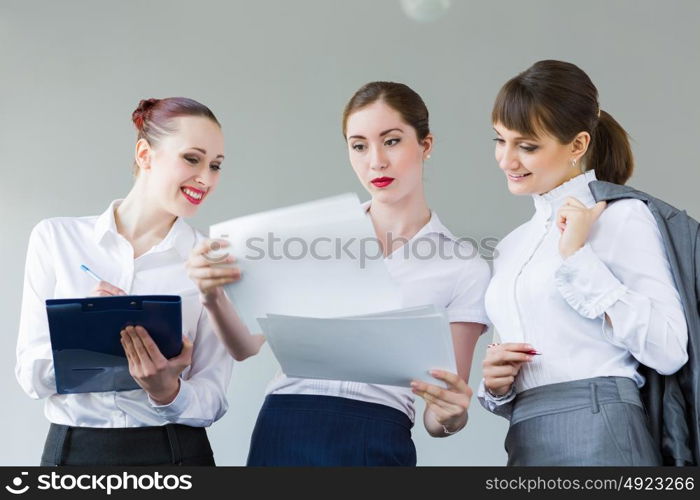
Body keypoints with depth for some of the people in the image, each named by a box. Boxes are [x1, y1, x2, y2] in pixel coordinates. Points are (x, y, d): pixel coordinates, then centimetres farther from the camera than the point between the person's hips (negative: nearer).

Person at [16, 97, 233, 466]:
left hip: (175, 452, 0)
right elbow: (31, 376, -3)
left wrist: (168, 392, -23)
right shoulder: (56, 237, -3)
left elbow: (212, 398, -4)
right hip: (72, 449, 1)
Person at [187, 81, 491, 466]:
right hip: (283, 432, 2)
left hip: (378, 443, -1)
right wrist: (214, 297, -20)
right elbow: (248, 345, 0)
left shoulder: (464, 268, 0)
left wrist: (450, 413, -22)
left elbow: (440, 421, 0)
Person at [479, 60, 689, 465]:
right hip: (525, 443, 6)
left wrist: (578, 257, -12)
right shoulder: (511, 248, 17)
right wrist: (496, 385, 0)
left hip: (596, 435, -6)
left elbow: (669, 351, -13)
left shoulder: (622, 216, -2)